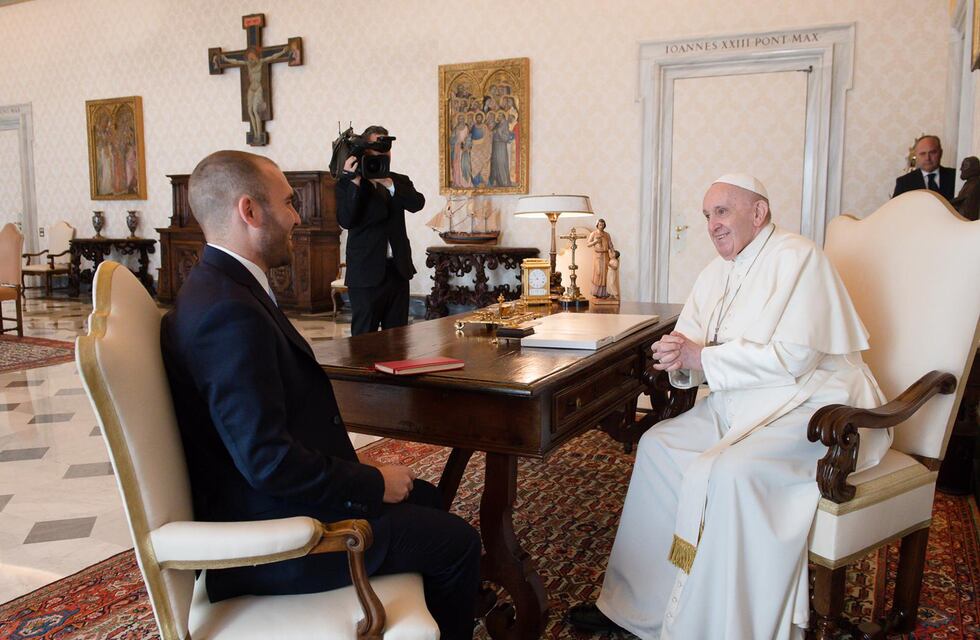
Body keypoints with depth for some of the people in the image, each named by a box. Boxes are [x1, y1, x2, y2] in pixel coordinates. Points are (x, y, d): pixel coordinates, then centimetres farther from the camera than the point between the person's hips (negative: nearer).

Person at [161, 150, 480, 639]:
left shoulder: (221, 287, 6)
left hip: (272, 500, 10)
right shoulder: (230, 311, -26)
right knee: (456, 543, -2)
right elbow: (269, 460, -28)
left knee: (424, 496, 22)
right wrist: (374, 483, -15)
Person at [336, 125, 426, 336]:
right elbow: (346, 221, -14)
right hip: (366, 272, -4)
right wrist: (355, 182, -19)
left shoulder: (399, 181, 12)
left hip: (398, 271, 4)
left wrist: (388, 183, -18)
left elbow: (417, 203, -8)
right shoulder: (348, 184, 1)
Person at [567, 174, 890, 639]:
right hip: (744, 402, 9)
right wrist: (679, 356, -15)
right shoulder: (717, 273, 13)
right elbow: (691, 347, 11)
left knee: (729, 470, -30)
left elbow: (795, 357, -23)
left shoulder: (797, 258, -13)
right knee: (658, 444, -1)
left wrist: (703, 357, -20)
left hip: (812, 404, -9)